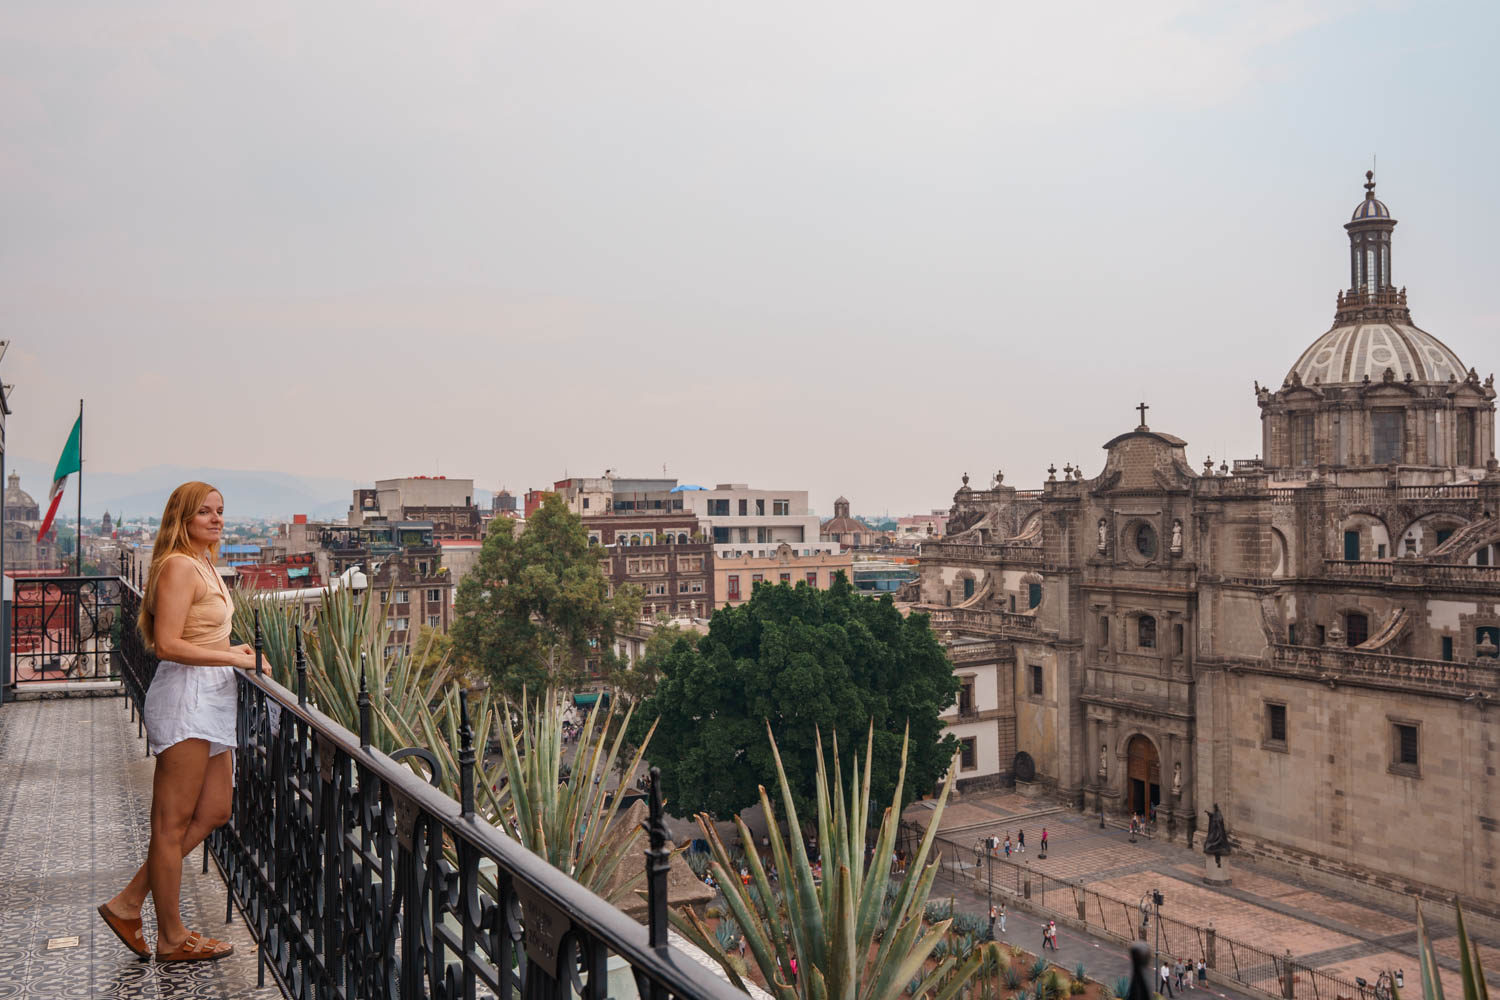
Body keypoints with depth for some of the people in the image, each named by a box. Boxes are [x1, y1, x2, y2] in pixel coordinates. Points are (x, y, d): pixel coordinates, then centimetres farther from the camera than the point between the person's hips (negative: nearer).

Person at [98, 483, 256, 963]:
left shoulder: (205, 566, 17)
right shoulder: (180, 566, -14)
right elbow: (168, 645, -21)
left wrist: (228, 650, 13)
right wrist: (233, 659, -17)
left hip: (210, 698, 10)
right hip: (184, 695, -10)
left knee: (213, 812, 14)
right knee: (172, 823, 0)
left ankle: (128, 903, 23)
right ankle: (172, 939, 10)